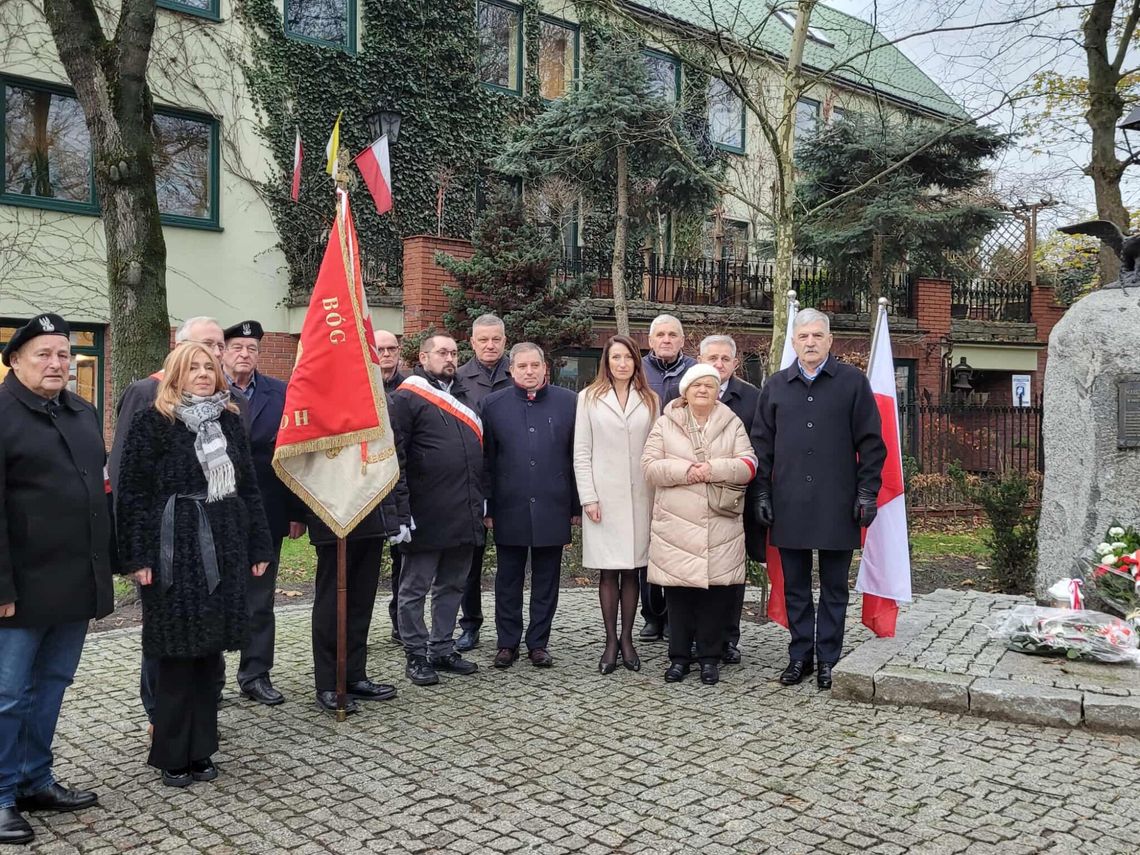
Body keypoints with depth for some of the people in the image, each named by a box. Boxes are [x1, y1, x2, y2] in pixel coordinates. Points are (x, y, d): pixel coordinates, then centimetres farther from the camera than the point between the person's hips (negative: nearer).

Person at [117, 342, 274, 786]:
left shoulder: (230, 421, 12)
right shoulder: (151, 423, -3)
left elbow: (248, 486, 13)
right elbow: (132, 492, -6)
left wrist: (259, 546, 9)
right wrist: (138, 556, -12)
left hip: (223, 548, 5)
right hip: (173, 550, -4)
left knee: (209, 651, 10)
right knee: (177, 654, 1)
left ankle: (200, 749, 21)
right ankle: (172, 754, 15)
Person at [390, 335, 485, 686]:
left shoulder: (463, 397, 18)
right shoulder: (407, 398, -6)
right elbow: (395, 454, -12)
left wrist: (481, 501, 17)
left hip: (464, 513, 8)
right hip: (426, 515, -7)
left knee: (452, 585, 15)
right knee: (415, 587, 4)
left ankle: (442, 650, 26)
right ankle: (416, 655, 14)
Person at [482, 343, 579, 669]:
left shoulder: (569, 402, 2)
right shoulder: (493, 404, 2)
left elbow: (578, 457, 2)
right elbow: (486, 459, 2)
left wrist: (577, 506, 1)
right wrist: (487, 508, -1)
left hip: (552, 508, 0)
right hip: (510, 508, 0)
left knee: (546, 581, 9)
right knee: (508, 579, 10)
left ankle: (538, 643, 22)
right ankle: (508, 643, 22)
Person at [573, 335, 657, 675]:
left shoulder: (649, 400, 10)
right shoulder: (589, 398, 4)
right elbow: (581, 452, 1)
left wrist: (658, 496, 0)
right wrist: (588, 497, -6)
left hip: (639, 497, 2)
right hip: (604, 497, -1)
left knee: (632, 569, 4)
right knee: (608, 571, 2)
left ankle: (627, 639, 13)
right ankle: (610, 641, 9)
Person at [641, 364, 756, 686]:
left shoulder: (732, 424, 9)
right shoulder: (665, 423, 7)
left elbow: (749, 465, 0)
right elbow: (649, 466, -1)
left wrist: (714, 469, -15)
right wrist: (684, 470, -15)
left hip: (721, 525, 1)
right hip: (675, 524, 0)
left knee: (716, 590, 2)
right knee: (678, 591, 3)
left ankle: (710, 656, 16)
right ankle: (679, 656, 17)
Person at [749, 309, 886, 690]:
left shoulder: (853, 382, 3)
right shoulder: (775, 386, 10)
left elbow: (870, 441, 2)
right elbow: (761, 444, 11)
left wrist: (867, 492, -4)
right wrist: (761, 494, 5)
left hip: (837, 504, -2)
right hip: (789, 504, 2)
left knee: (834, 587, 7)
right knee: (795, 585, 10)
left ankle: (828, 659, 17)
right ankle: (800, 655, 20)